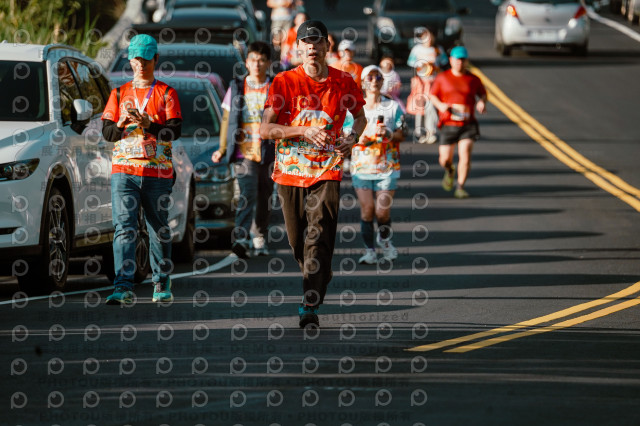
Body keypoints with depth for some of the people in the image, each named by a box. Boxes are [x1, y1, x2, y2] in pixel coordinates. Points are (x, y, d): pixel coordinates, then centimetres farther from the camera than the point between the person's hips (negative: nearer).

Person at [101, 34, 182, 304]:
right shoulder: (119, 93, 14)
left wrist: (148, 124, -21)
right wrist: (122, 123, -14)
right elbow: (107, 132, 8)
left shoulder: (166, 93, 7)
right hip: (124, 170, 1)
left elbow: (175, 130, -5)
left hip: (158, 172, -1)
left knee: (159, 229, 7)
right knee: (124, 227, -11)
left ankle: (162, 286, 19)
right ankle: (123, 287, -20)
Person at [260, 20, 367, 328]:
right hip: (290, 171, 1)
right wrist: (305, 131, -20)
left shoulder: (343, 82, 3)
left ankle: (310, 306, -20)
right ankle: (320, 279, 40)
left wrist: (352, 138, -1)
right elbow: (265, 129, -8)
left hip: (327, 171, -1)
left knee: (319, 237, -16)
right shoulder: (284, 82, -2)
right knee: (297, 240, 10)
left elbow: (360, 117, 21)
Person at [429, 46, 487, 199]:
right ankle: (449, 171, 39)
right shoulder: (442, 78, 3)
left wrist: (482, 103, -5)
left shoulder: (473, 80, 4)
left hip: (468, 124, 0)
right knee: (444, 159, 2)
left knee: (465, 156, -16)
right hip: (448, 124, 0)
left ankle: (460, 188, -4)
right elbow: (432, 95, 11)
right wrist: (440, 105, -9)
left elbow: (483, 93, 18)